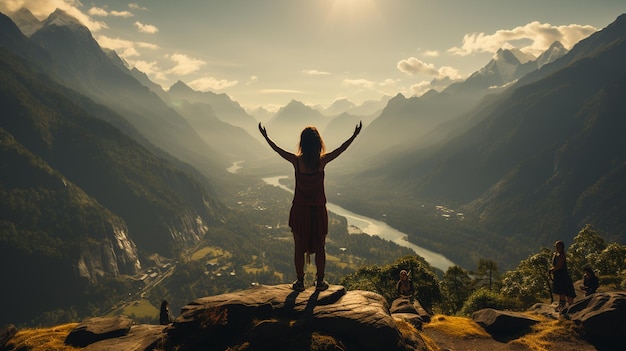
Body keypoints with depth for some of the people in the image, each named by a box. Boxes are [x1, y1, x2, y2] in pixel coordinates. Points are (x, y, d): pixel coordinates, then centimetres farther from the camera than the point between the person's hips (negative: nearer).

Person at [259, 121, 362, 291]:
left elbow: (278, 150, 2)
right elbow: (341, 149, 0)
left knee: (299, 247, 12)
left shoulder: (297, 161, -12)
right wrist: (355, 135, 11)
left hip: (299, 210, 0)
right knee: (320, 247, 14)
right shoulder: (322, 161, -12)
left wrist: (265, 137, 15)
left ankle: (300, 281, 19)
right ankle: (320, 281, 22)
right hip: (318, 209, 0)